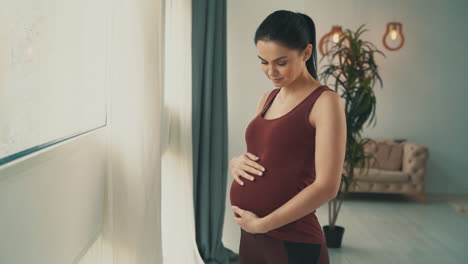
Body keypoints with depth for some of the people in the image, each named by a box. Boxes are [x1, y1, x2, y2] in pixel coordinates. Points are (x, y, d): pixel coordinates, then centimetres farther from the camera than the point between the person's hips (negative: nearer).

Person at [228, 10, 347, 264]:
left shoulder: (325, 101, -11)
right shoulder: (267, 99, 10)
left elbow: (326, 186, -17)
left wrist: (262, 223, -15)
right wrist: (235, 162, -3)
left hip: (293, 243, -7)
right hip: (250, 236, 7)